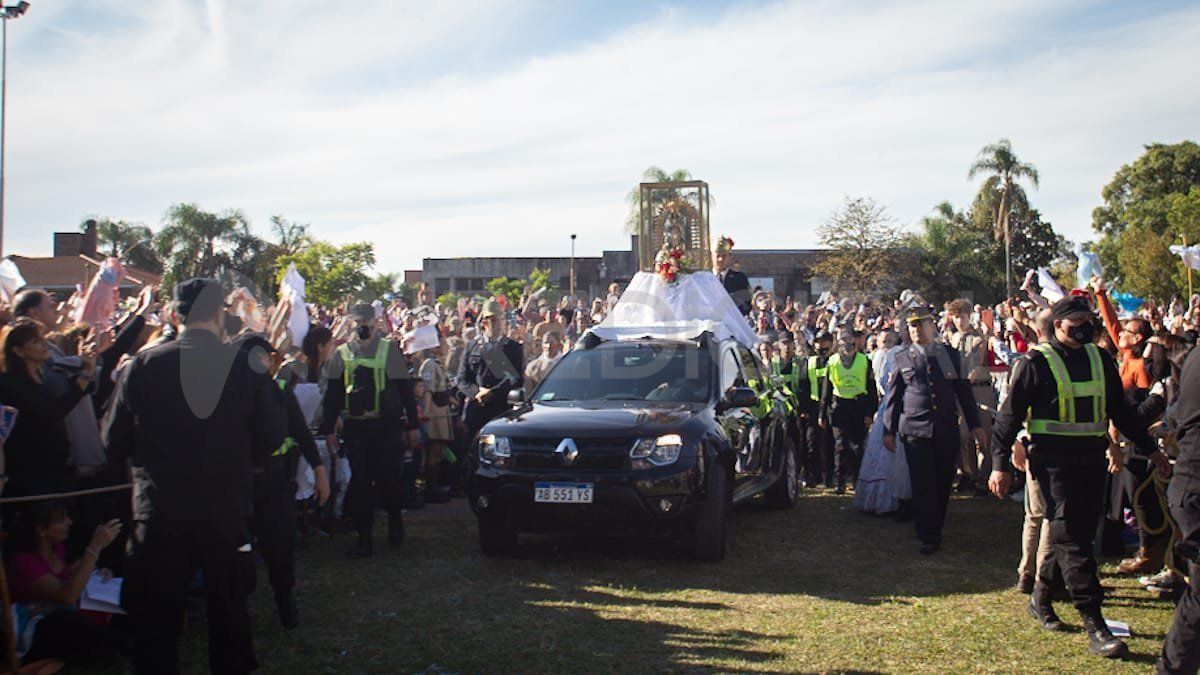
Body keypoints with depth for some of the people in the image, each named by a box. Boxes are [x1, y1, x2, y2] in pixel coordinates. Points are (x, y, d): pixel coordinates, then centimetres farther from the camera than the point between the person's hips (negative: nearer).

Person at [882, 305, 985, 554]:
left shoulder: (951, 355, 8)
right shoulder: (902, 360, 5)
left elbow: (964, 392, 10)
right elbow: (892, 398, 8)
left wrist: (975, 425, 6)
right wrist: (889, 431, 5)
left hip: (947, 431, 2)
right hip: (915, 431, -1)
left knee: (943, 484, 8)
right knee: (923, 485, -4)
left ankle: (937, 529, 25)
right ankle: (928, 537, 3)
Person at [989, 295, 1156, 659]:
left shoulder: (1100, 359, 11)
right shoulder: (1035, 362, -6)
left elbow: (1120, 409, 21)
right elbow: (1010, 415, -4)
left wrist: (1150, 445, 16)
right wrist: (1000, 464, -8)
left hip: (1092, 459, 6)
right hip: (1054, 461, -6)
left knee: (1077, 533, 10)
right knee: (1071, 537, -8)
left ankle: (1040, 597, 30)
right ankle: (1095, 626, -8)